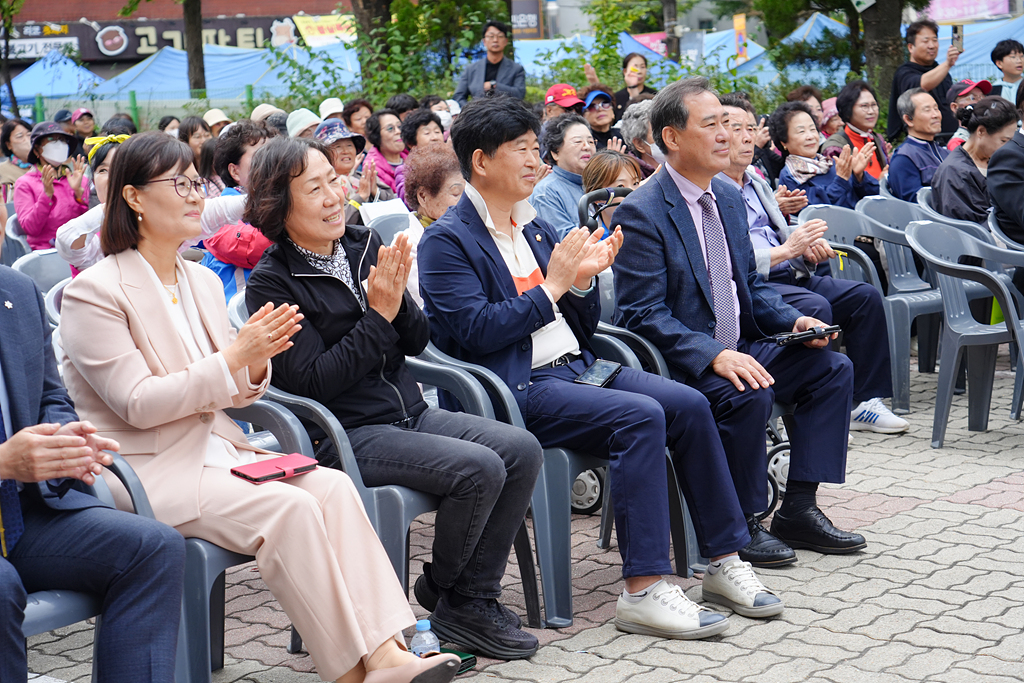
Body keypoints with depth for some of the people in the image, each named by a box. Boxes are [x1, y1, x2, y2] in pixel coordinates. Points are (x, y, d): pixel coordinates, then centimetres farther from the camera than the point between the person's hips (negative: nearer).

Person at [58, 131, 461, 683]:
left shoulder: (202, 281, 16)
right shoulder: (94, 291, -7)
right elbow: (138, 404, -14)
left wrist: (257, 363, -7)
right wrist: (233, 357, -19)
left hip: (214, 448, 7)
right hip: (146, 469, -7)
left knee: (332, 486, -19)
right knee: (289, 507, -28)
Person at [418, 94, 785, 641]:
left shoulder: (534, 227, 20)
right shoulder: (446, 240, -4)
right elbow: (475, 333, -16)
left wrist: (583, 279, -1)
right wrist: (552, 285, -12)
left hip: (574, 369, 8)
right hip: (519, 389, -8)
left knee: (689, 405, -11)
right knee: (641, 417, -28)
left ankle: (723, 560, -3)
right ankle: (641, 590, -27)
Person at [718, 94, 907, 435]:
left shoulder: (755, 180, 22)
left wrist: (807, 243, 3)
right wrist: (786, 250, -21)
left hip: (791, 276, 9)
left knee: (865, 295, -3)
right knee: (815, 307, -31)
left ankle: (865, 401, 0)